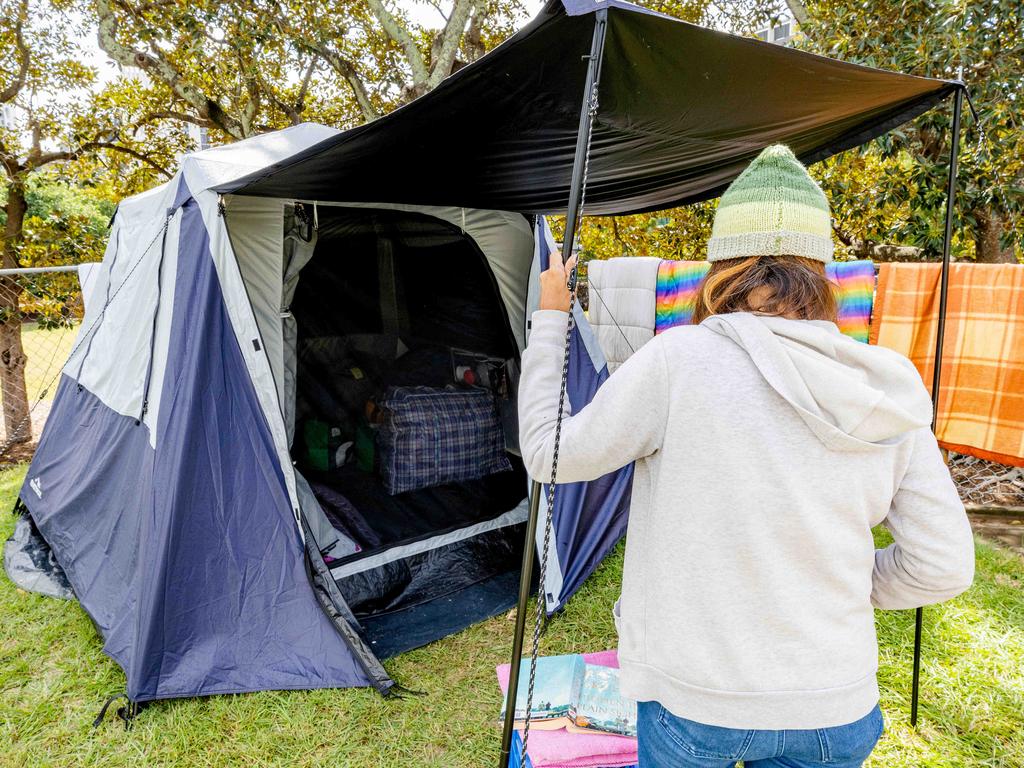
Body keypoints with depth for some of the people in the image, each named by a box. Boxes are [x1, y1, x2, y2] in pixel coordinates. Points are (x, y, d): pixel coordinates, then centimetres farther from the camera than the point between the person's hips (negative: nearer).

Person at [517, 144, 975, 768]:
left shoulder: (679, 360, -20)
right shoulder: (888, 393, -6)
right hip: (838, 716, 4)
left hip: (696, 706, -3)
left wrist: (549, 319, 2)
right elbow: (945, 568, 0)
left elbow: (550, 456, -8)